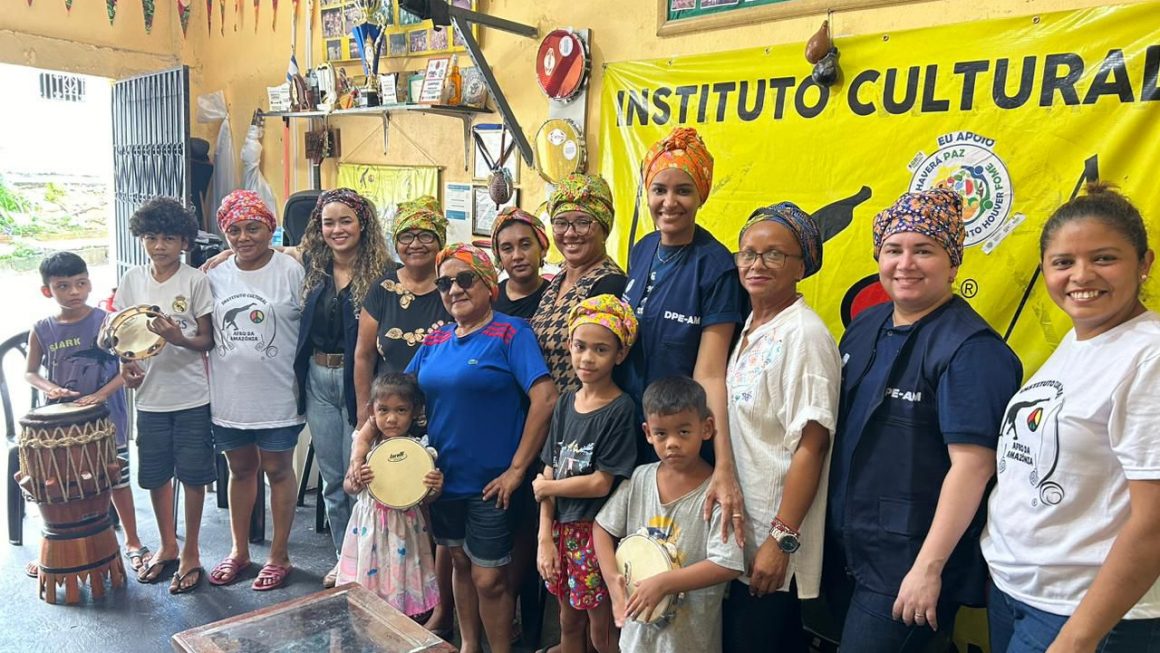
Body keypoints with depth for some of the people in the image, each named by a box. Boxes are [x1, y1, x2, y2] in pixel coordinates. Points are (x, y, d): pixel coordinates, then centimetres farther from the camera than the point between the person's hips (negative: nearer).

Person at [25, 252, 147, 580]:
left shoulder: (107, 322, -8)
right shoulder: (42, 331, 0)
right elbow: (30, 372, 9)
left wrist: (102, 393, -20)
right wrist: (50, 388, -12)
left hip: (107, 419, -2)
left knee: (117, 480, 9)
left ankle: (132, 542, 26)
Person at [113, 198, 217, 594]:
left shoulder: (196, 281, -7)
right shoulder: (132, 281, 4)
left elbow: (207, 340, -5)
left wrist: (178, 337, -24)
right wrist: (126, 365, -5)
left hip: (191, 396, -4)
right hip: (149, 394, 4)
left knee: (193, 475, 5)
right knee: (156, 475, 14)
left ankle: (191, 552, 21)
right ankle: (167, 546, 33)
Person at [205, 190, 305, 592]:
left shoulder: (291, 271, -10)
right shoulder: (216, 277, 5)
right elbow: (207, 334, 15)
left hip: (277, 397, -4)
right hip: (228, 396, 5)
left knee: (278, 471, 10)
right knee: (240, 470, 19)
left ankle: (279, 555, 25)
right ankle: (239, 550, 35)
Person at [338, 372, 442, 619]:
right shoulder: (366, 446, -6)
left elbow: (424, 499, 0)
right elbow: (348, 486, 5)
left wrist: (436, 488, -21)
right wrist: (356, 481, -17)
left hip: (405, 528, -1)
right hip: (370, 525, 1)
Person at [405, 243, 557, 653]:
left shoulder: (511, 333, -12)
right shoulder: (435, 340, 7)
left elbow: (545, 398, -20)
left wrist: (517, 469, -19)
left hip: (490, 482, -6)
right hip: (443, 477, 6)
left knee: (489, 579, 3)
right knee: (460, 564, 20)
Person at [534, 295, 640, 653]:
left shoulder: (620, 409, -14)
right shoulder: (565, 402, 4)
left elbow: (601, 483, -16)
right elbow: (549, 471, 1)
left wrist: (546, 487, -4)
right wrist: (545, 537, -5)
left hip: (595, 530, -5)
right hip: (561, 527, 6)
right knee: (568, 623, 19)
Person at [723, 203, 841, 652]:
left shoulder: (803, 334, -17)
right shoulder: (750, 329, 8)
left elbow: (811, 445, -20)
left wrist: (781, 539, -21)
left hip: (771, 539, -8)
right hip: (736, 531, 8)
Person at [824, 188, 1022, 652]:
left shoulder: (970, 348, -17)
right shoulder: (865, 326, 5)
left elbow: (973, 463, -21)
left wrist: (929, 568, -21)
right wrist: (833, 523, 14)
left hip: (908, 561, -7)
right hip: (844, 547, 7)